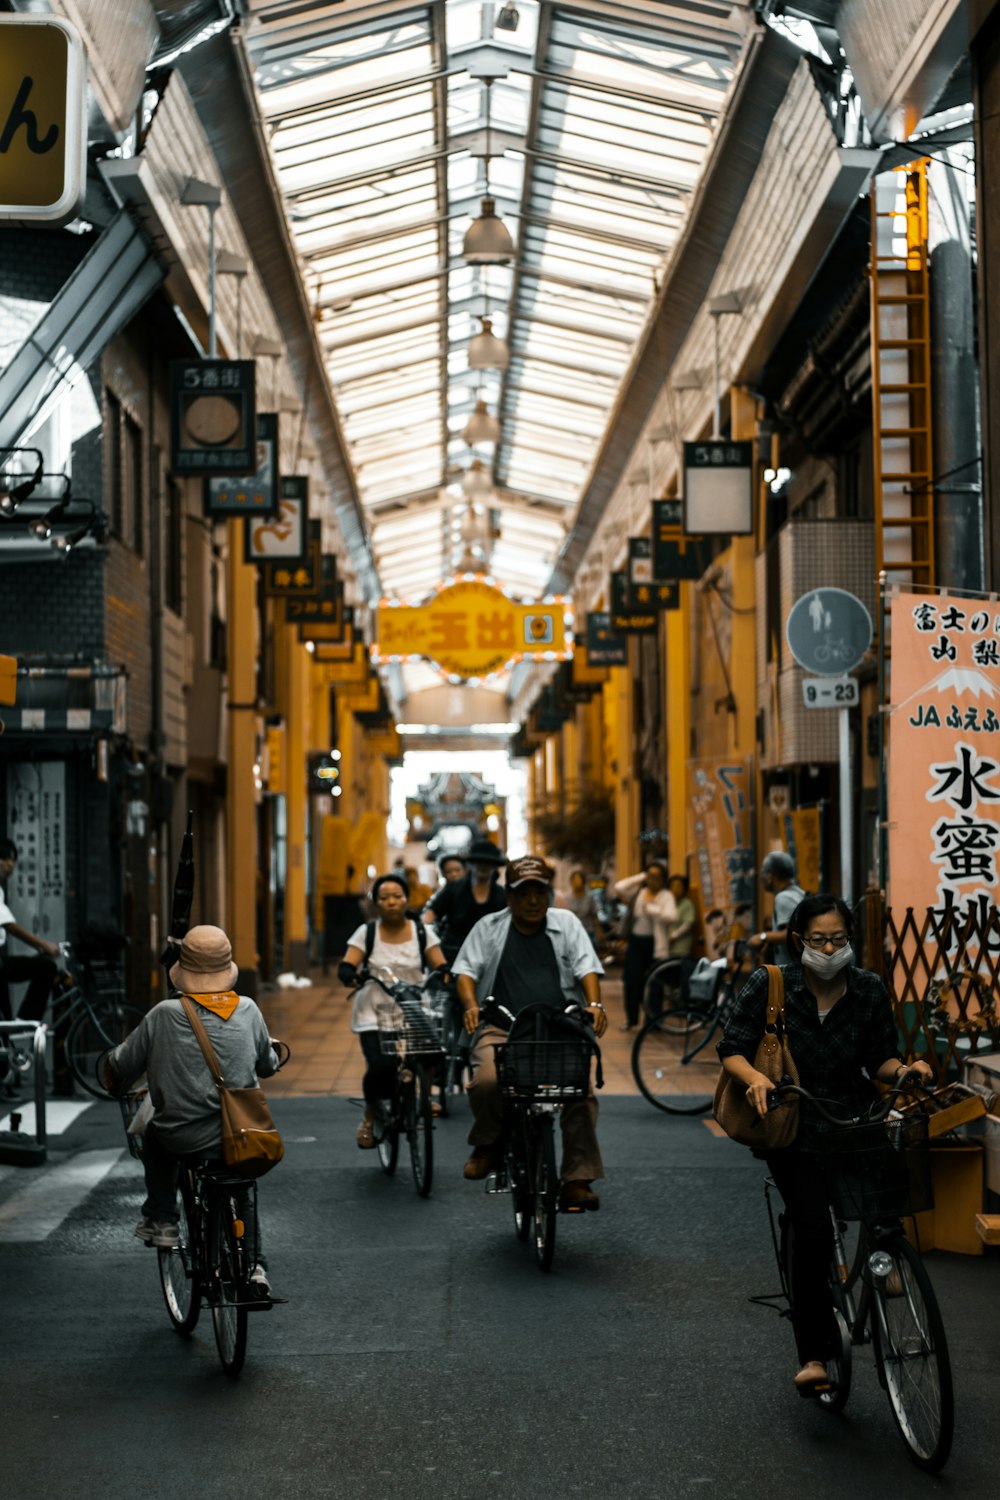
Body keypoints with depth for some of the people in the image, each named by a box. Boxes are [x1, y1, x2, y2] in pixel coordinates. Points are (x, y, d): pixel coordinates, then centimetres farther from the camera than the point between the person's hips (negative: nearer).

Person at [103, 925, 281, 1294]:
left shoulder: (164, 1015, -12)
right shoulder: (248, 1011, -4)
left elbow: (121, 1065, -1)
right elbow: (267, 1065, 11)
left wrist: (117, 1084, 23)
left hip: (184, 1138, -2)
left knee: (155, 1136, 33)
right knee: (243, 1188, 31)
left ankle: (160, 1219, 29)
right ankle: (254, 1263, 24)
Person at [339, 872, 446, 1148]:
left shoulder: (422, 933, 9)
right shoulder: (366, 932, 7)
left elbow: (440, 967, 1)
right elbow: (346, 966, -3)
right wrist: (351, 976, -27)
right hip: (374, 1015, -2)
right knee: (381, 1066, -23)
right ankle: (370, 1114, 5)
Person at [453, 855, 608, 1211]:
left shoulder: (566, 923, 16)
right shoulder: (489, 928, 15)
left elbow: (586, 967, 7)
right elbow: (466, 969, 7)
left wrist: (594, 1004, -13)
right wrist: (471, 1005, -13)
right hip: (501, 1028, -1)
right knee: (487, 1081, -31)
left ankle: (578, 1179, -13)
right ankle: (487, 1144, -1)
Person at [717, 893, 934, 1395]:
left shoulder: (870, 990, 1)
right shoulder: (768, 985, -6)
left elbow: (880, 1059, 6)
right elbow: (732, 1048, -7)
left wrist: (903, 1068, -15)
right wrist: (755, 1078, -27)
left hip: (854, 1120, 3)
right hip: (793, 1128, -3)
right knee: (814, 1232, -17)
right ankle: (814, 1355, -8)